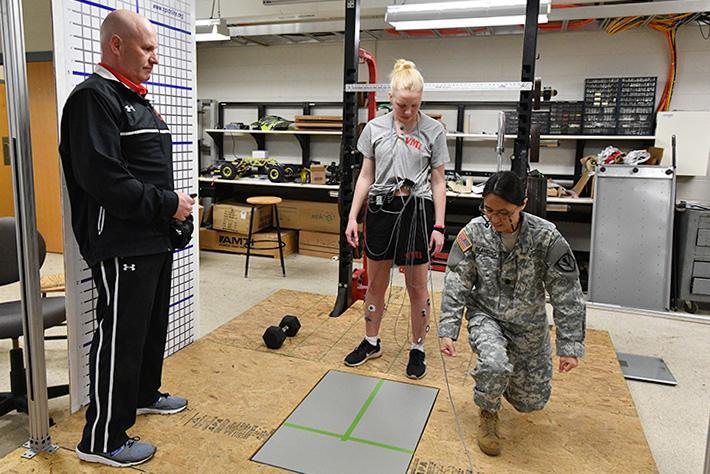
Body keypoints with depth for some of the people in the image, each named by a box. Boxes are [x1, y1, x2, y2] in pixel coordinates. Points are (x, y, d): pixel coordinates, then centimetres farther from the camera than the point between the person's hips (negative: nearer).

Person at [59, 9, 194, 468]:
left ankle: (144, 394, 41)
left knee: (153, 325, 21)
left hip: (154, 241, 10)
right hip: (121, 246, -10)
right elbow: (104, 179, -25)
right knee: (119, 338, -1)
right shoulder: (94, 97, -14)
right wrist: (168, 203, -17)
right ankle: (102, 440, 14)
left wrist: (172, 203, 8)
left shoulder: (136, 99, 17)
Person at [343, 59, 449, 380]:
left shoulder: (433, 131, -3)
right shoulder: (374, 128, 3)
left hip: (416, 209, -2)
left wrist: (438, 226, -5)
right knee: (375, 283, 13)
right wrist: (352, 217, 2)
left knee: (417, 287, 5)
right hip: (380, 208, 3)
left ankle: (417, 349, 23)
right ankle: (371, 342, 32)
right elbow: (366, 177, 7)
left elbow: (438, 181, 0)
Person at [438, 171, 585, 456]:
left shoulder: (545, 237, -21)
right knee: (494, 366, -33)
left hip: (529, 325, 1)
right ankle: (488, 414, 1)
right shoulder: (474, 232, -17)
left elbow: (567, 295, -15)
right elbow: (456, 285, -10)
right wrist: (448, 330, -16)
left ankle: (505, 375, 43)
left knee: (532, 401, 9)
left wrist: (570, 346, -14)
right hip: (486, 316, -1)